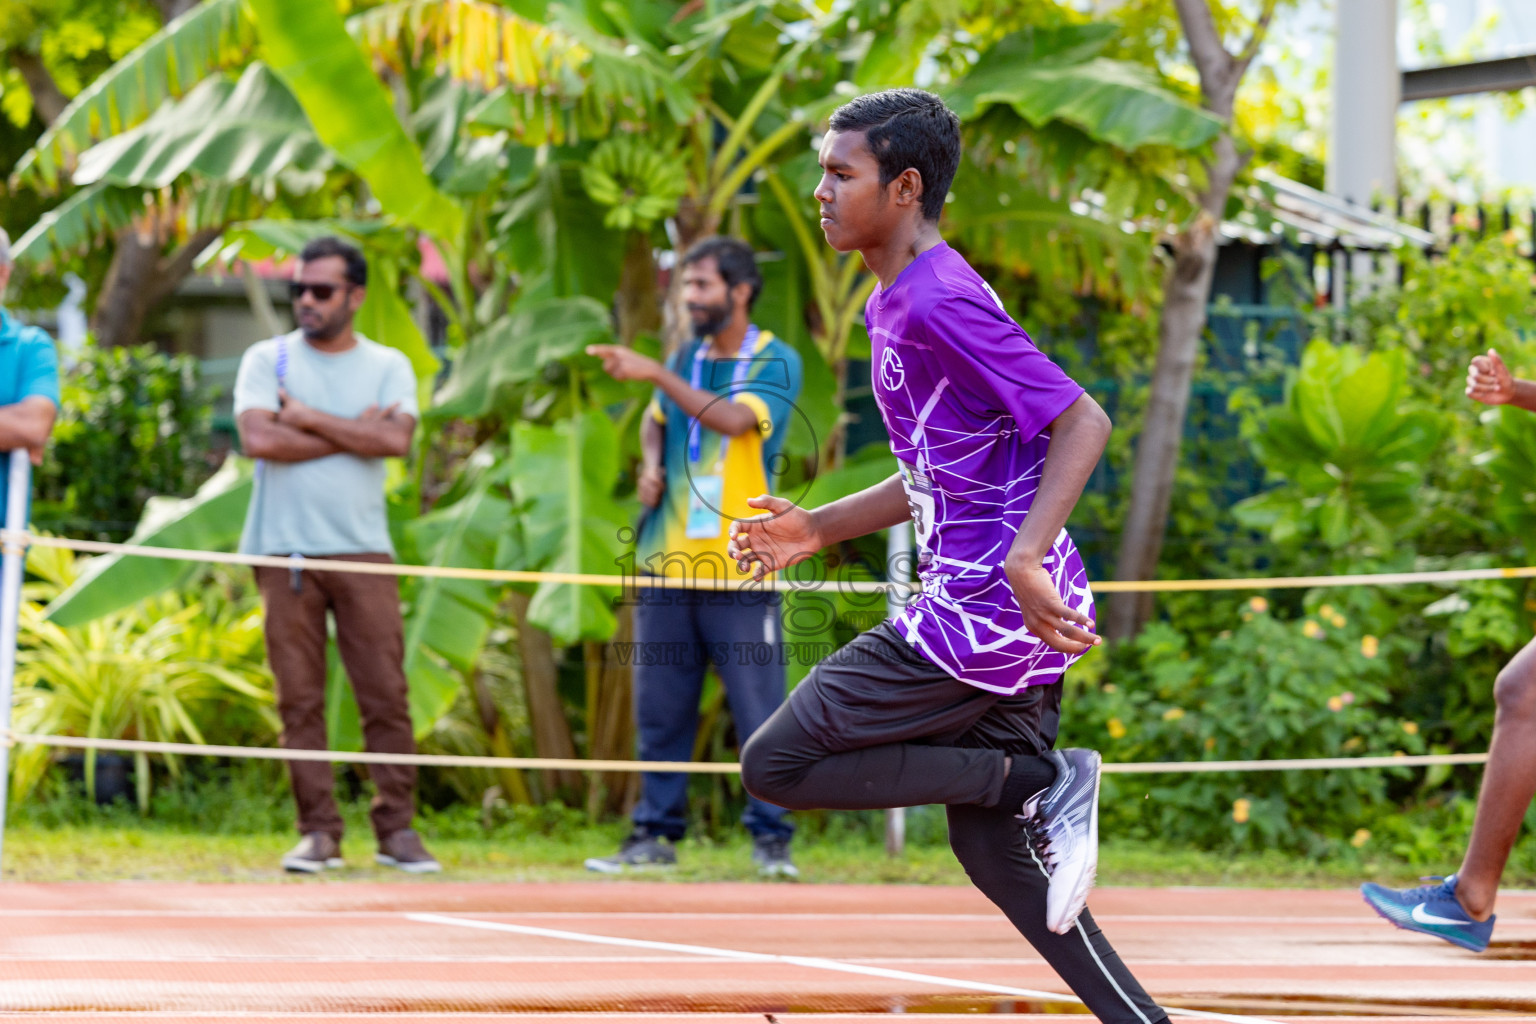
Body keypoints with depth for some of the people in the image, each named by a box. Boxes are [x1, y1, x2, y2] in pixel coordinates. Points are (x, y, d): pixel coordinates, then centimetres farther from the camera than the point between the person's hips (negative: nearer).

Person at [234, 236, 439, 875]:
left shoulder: (388, 366, 9)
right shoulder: (267, 360, 7)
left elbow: (396, 439, -9)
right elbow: (257, 438, -10)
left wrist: (309, 419, -6)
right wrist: (353, 434, -6)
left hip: (363, 552, 0)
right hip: (286, 551, 0)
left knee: (386, 695, -4)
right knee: (300, 698, -2)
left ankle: (397, 828, 2)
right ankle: (319, 832, 2)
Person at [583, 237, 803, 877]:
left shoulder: (776, 363, -6)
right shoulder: (684, 359, 12)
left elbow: (733, 419, -24)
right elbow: (656, 421, 29)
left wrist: (654, 372, -27)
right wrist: (652, 465, 8)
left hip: (741, 573, -5)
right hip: (667, 564, 5)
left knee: (758, 714, -5)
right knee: (660, 712, 7)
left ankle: (771, 838, 4)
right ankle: (656, 834, 14)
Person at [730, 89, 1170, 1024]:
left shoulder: (941, 302, -16)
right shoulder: (896, 305, 15)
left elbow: (1083, 423, -21)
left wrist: (1023, 558, -33)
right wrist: (820, 529, 18)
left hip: (984, 608, -10)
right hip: (994, 618, 10)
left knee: (777, 764, -5)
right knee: (994, 847, 13)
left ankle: (1041, 785, -8)